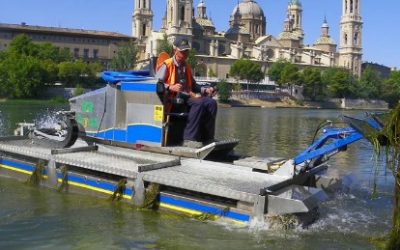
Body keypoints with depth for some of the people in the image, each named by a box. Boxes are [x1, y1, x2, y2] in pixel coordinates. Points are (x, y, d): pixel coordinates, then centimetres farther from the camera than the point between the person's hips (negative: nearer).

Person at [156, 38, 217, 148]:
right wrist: (170, 87, -26)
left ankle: (207, 138, -15)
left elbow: (193, 85, 30)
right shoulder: (167, 65, 2)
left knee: (211, 103, -15)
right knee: (198, 103, -33)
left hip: (186, 97, 7)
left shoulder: (186, 67, 25)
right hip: (172, 99, -7)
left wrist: (206, 90, 12)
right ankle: (189, 139, -33)